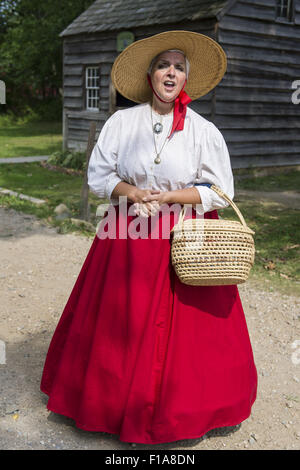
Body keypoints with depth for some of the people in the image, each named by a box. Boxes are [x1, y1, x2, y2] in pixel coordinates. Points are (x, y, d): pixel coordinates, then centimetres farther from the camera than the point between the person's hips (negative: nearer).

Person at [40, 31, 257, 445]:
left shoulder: (204, 130, 0)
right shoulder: (122, 121, 3)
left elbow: (220, 192, -2)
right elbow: (98, 175, 4)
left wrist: (167, 197, -13)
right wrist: (135, 194, -13)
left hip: (185, 240, 0)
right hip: (128, 238, 1)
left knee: (184, 327, 5)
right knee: (124, 322, 6)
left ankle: (183, 407, 26)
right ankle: (123, 399, 27)